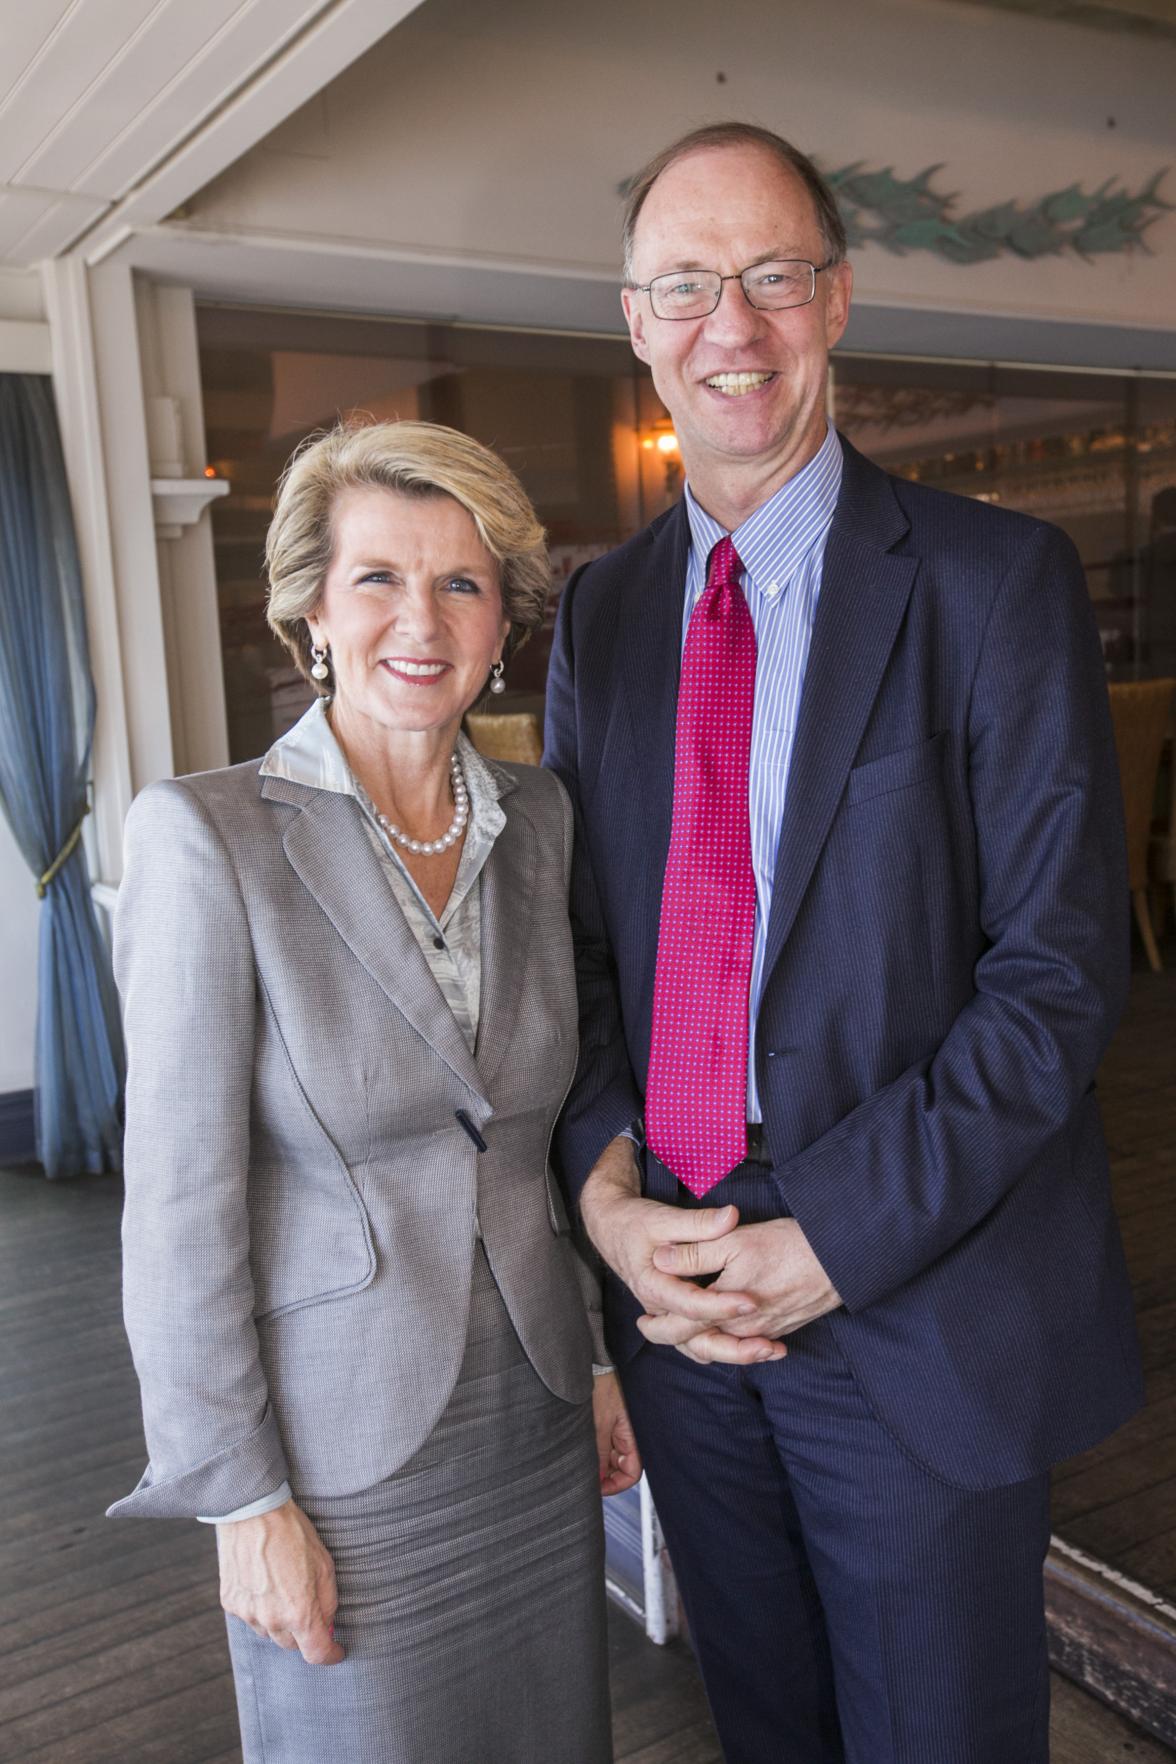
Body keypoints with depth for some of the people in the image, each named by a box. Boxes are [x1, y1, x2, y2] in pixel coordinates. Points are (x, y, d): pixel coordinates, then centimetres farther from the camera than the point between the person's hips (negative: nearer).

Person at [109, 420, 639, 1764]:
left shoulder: (536, 817, 0)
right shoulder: (206, 834, -16)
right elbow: (180, 1203, -15)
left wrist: (601, 1355, 10)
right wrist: (245, 1499, -11)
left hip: (538, 1425, 5)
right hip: (344, 1447, -5)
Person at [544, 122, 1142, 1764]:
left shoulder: (998, 582, -9)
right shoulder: (597, 610, 6)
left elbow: (1057, 970, -13)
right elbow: (579, 931, 7)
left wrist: (829, 1243, -17)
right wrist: (604, 1186, -8)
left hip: (917, 1306, -4)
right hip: (672, 1286, 4)